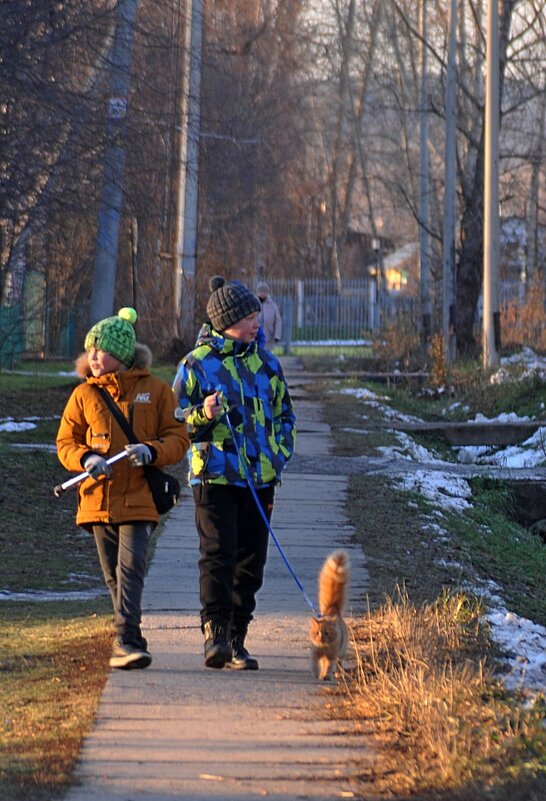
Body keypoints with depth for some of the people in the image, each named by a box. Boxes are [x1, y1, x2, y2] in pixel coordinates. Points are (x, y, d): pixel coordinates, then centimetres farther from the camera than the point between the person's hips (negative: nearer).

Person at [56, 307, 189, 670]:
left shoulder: (155, 390, 2)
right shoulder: (84, 395, 8)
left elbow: (179, 439, 2)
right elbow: (65, 442, 9)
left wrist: (151, 451, -18)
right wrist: (86, 458, -12)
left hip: (139, 500, -3)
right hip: (99, 499, 3)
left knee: (130, 569, -17)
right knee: (114, 575, 9)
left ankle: (126, 641, -22)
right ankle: (131, 641, 21)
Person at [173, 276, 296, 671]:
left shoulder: (266, 363, 11)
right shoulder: (197, 364, -2)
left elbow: (285, 414, 22)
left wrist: (280, 453, 7)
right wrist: (204, 416, -19)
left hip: (260, 480, 5)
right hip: (215, 476, -5)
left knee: (250, 562, 5)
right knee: (218, 555, -14)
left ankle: (236, 641, 12)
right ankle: (215, 634, -17)